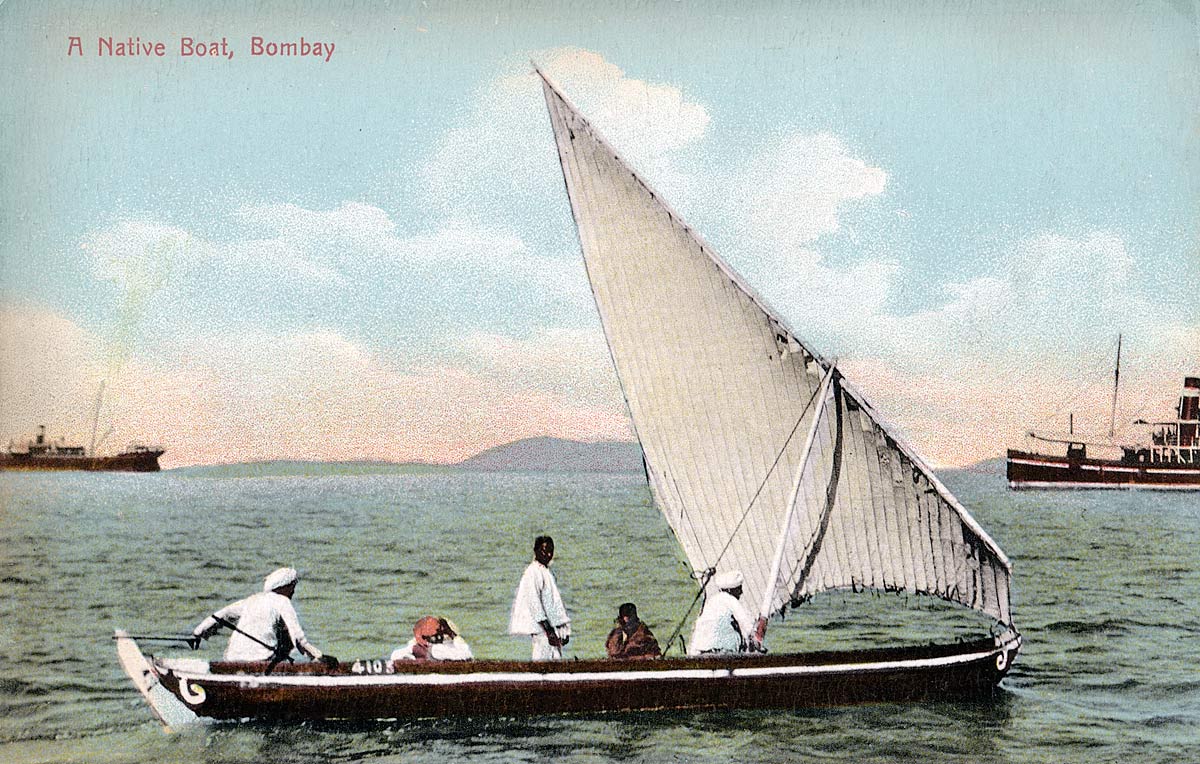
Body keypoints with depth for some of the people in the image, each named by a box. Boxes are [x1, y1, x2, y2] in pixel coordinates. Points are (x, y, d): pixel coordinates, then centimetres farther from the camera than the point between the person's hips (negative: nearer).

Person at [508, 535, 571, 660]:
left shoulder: (547, 572, 18)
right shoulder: (533, 572, -10)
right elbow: (534, 602, -17)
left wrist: (564, 630, 17)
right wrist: (548, 630, -21)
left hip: (552, 627, 9)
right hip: (542, 631, -9)